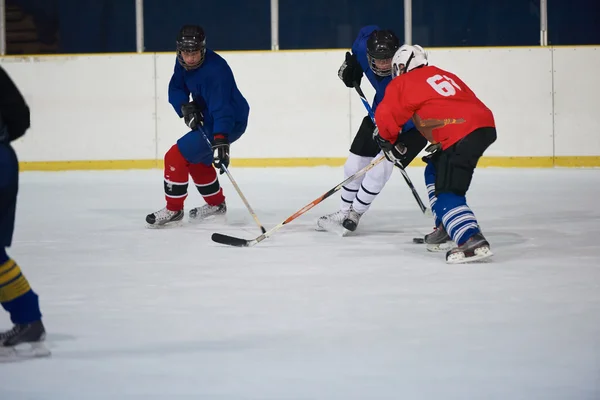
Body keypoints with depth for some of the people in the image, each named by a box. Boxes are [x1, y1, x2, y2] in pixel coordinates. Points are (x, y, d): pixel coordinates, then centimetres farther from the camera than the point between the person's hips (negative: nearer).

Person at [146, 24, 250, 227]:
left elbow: (221, 107, -40)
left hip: (229, 122, -10)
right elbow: (175, 89, -1)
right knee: (196, 159, 25)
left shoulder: (215, 70, -32)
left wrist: (221, 139, -51)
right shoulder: (183, 62, -5)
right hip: (209, 118, 10)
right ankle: (216, 204, 41)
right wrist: (185, 106, -23)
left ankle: (173, 209, 3)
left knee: (176, 156, -12)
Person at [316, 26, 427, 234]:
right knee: (354, 164, 8)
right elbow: (368, 31, 4)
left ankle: (354, 214, 3)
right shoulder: (366, 46, -21)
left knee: (380, 168, -17)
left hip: (410, 124, -7)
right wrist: (351, 64, 8)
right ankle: (344, 212, 27)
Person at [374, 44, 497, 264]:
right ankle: (446, 227, 27)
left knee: (447, 192, -10)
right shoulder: (444, 75, 30)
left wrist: (388, 141, 24)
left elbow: (386, 115, 3)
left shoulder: (402, 84, 9)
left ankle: (473, 241, -26)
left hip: (463, 135, -9)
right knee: (435, 173, 26)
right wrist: (439, 144, 33)